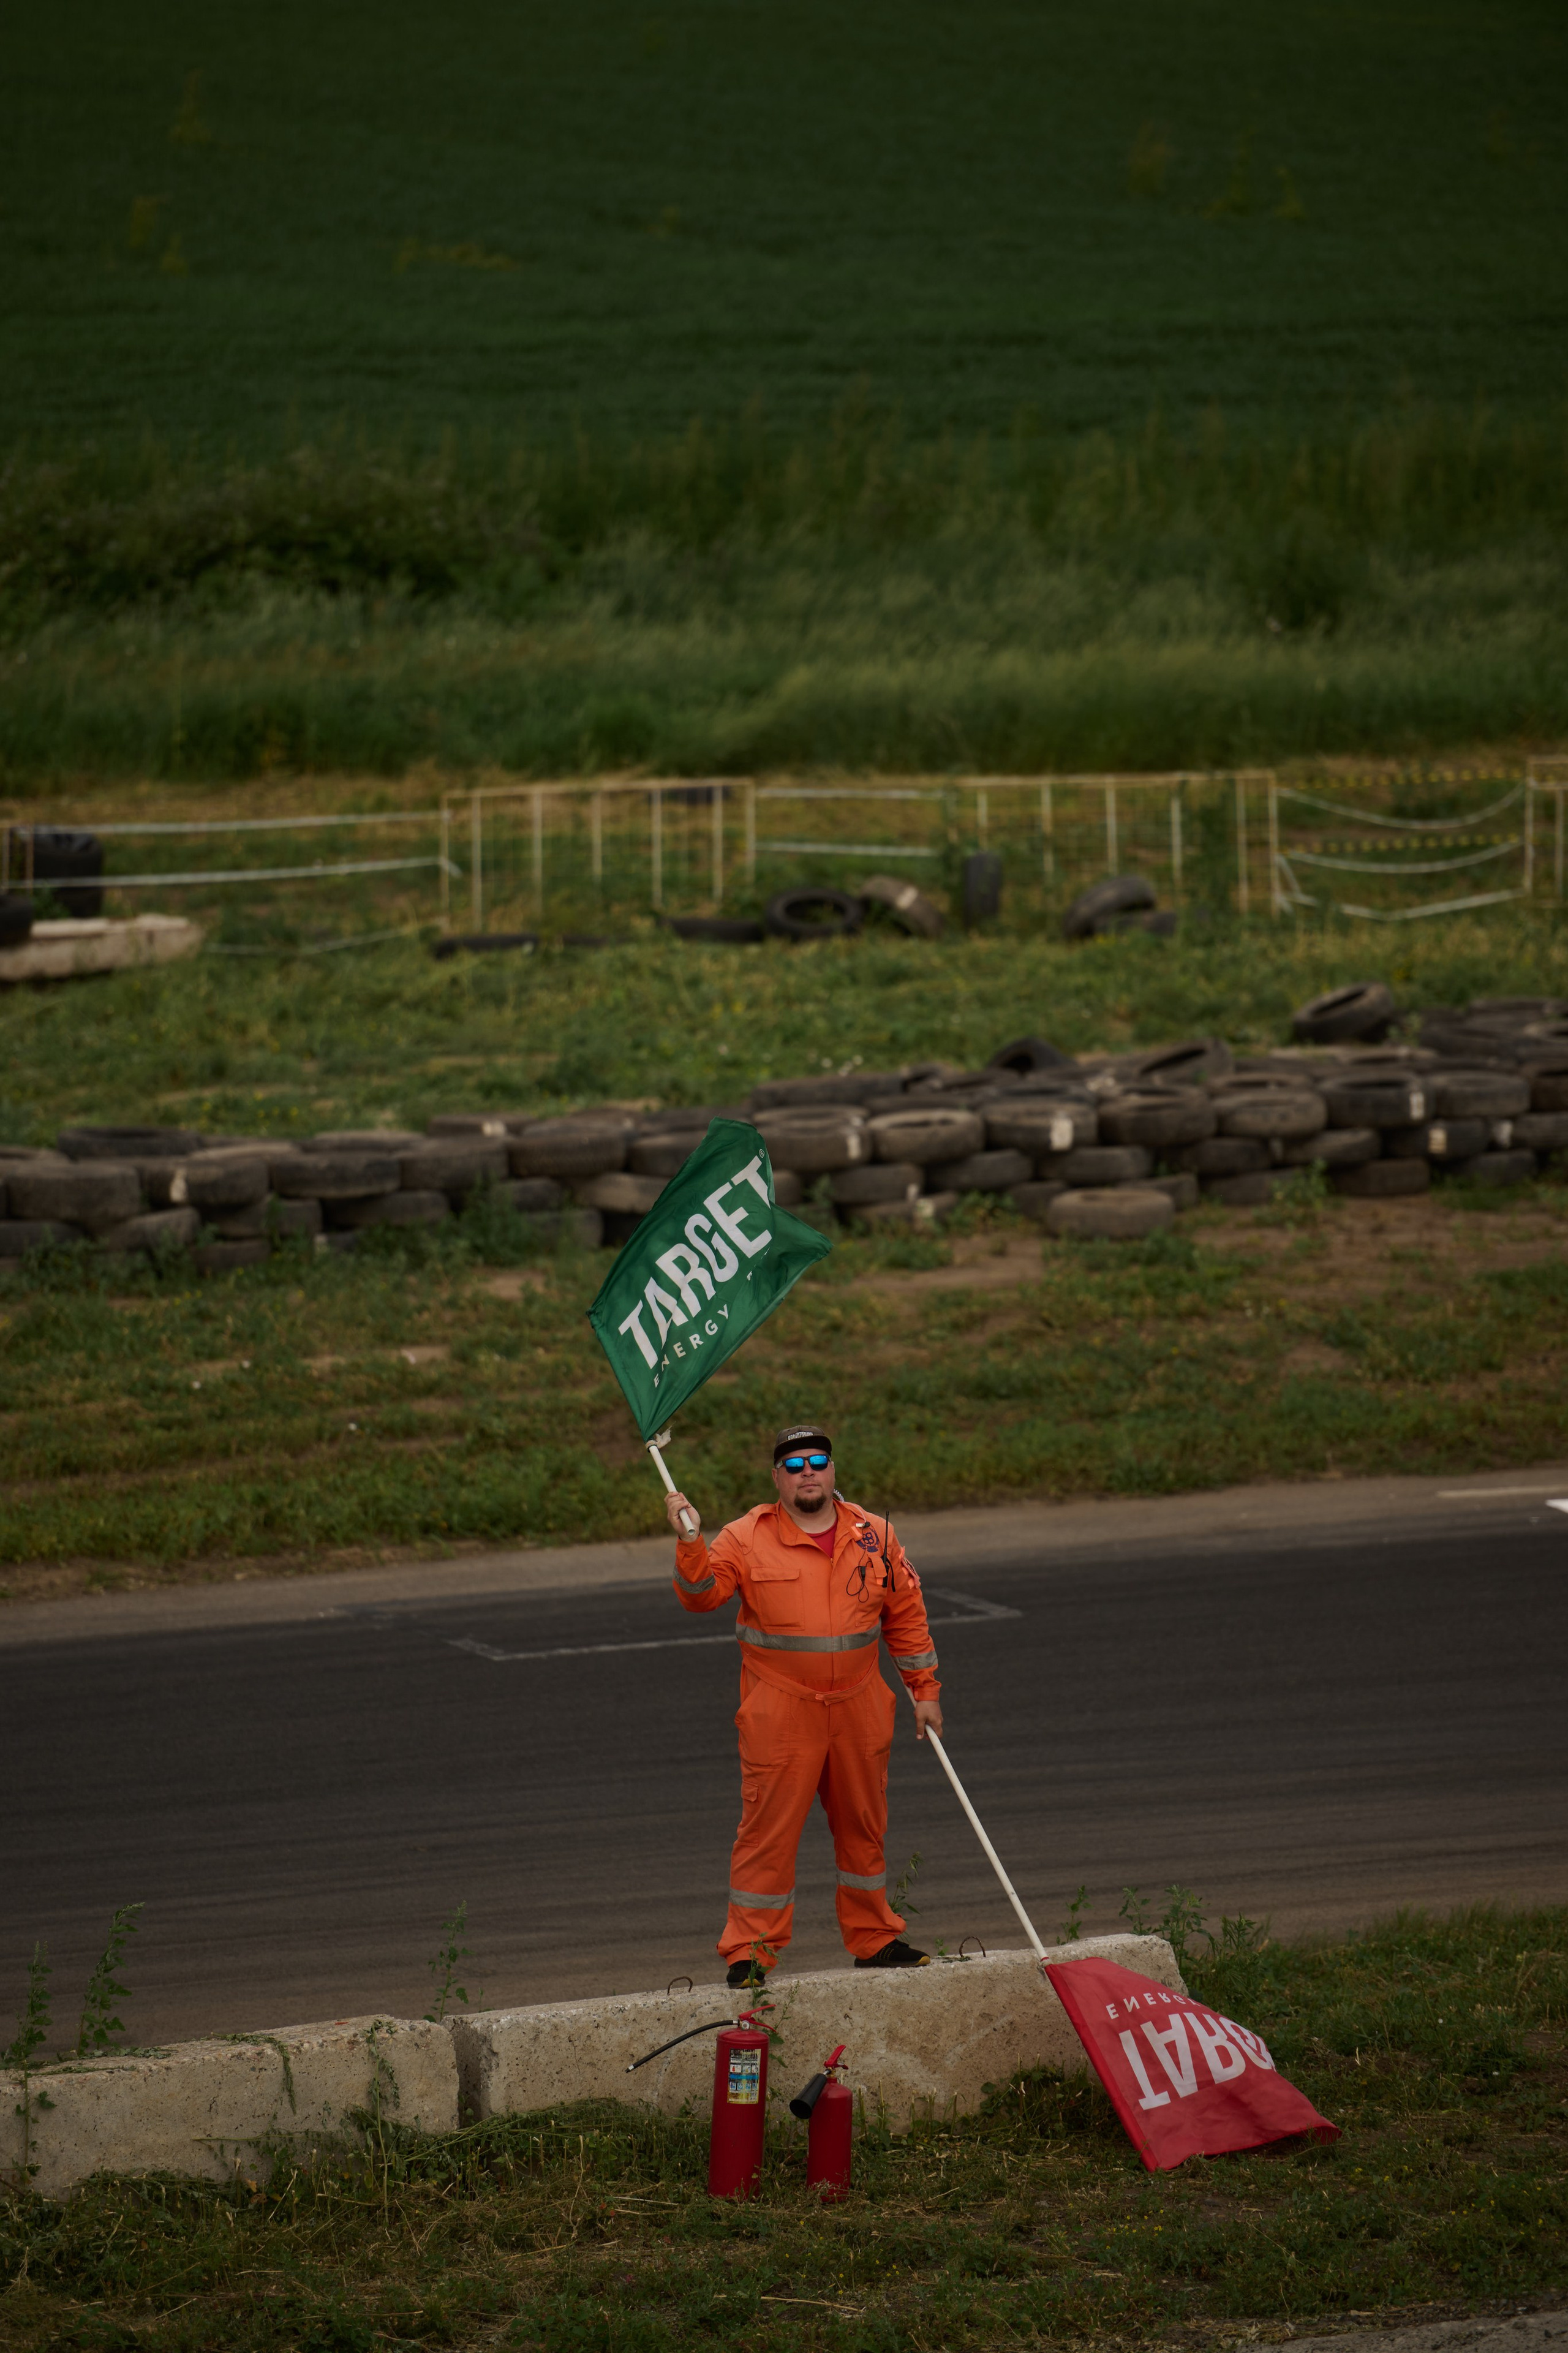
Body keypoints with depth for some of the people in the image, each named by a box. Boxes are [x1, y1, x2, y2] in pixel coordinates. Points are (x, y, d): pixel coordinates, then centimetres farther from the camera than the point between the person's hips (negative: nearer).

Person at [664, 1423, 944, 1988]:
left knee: (863, 1825, 14)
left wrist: (924, 1689, 12)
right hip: (780, 1715, -3)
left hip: (858, 1709, 4)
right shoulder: (748, 1539, -3)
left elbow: (906, 1616, 12)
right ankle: (750, 1951, 2)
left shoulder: (874, 1537, 6)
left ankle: (873, 1940, 27)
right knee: (768, 1829, -4)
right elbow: (701, 1593, -11)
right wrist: (690, 1543, -28)